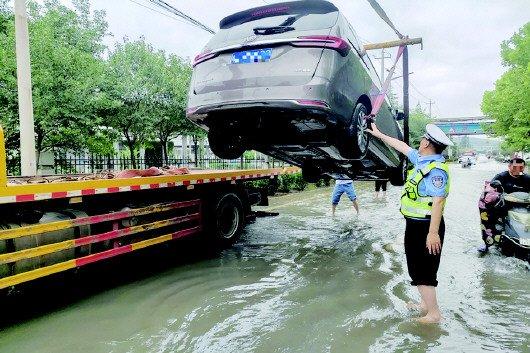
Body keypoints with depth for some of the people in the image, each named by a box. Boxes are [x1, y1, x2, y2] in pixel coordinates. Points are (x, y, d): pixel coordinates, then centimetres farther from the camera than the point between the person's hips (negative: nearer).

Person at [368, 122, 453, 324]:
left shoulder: (436, 169, -22)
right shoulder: (422, 160, 7)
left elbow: (438, 202, -27)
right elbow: (403, 147, 21)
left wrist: (433, 233, -30)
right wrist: (379, 135, 29)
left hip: (425, 226, -10)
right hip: (415, 224, 10)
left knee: (423, 270, -2)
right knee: (417, 267, 19)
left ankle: (433, 313, 9)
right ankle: (426, 304, 32)